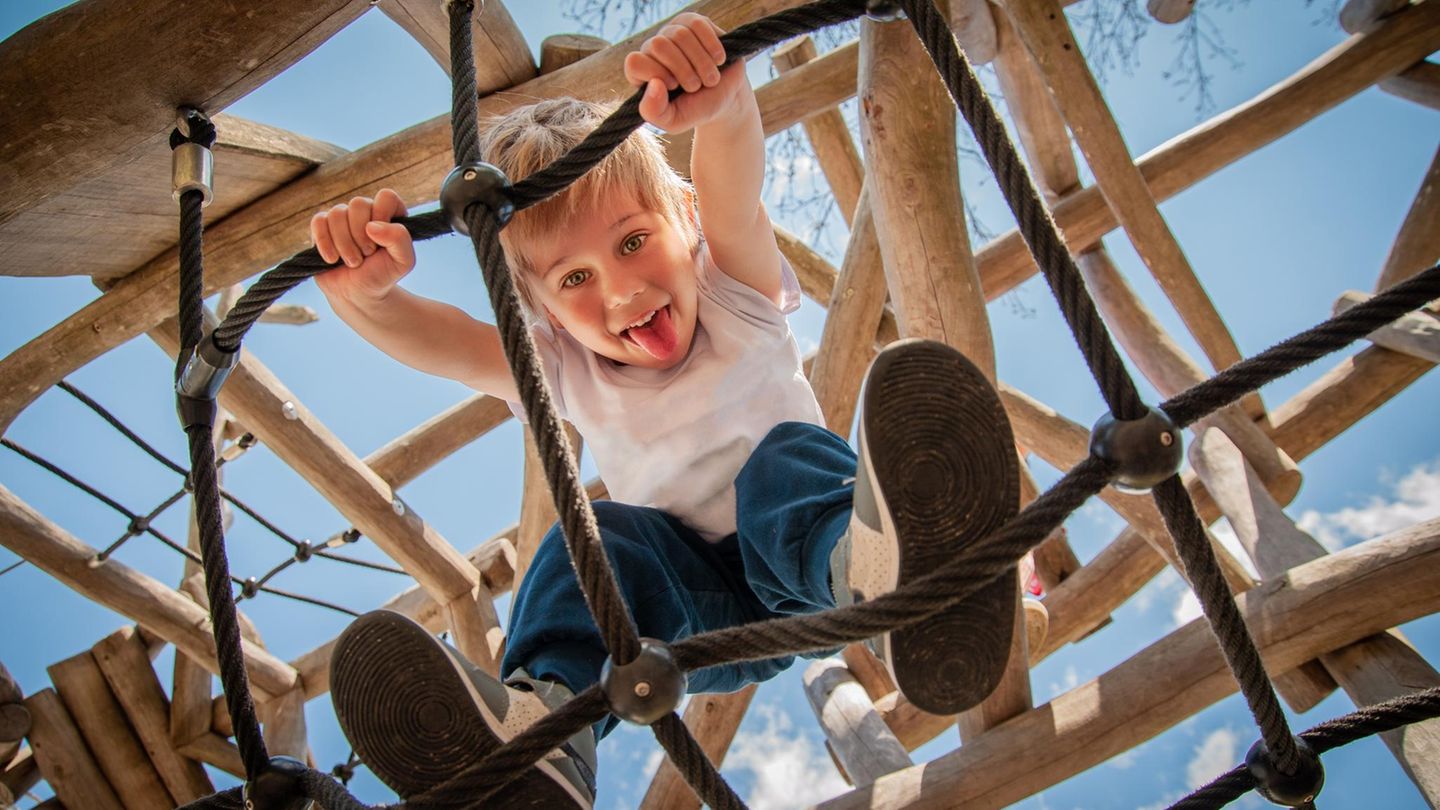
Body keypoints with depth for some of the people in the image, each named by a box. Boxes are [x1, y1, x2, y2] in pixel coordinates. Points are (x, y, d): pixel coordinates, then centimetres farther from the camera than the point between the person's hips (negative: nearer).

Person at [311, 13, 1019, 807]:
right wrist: (363, 294, -40)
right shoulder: (564, 371, -1)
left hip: (799, 586, -2)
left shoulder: (735, 298, -8)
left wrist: (722, 105, -51)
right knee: (600, 538, -28)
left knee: (786, 455, -33)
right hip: (692, 611, 3)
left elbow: (734, 191, -30)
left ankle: (875, 566, -65)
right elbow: (434, 340, -18)